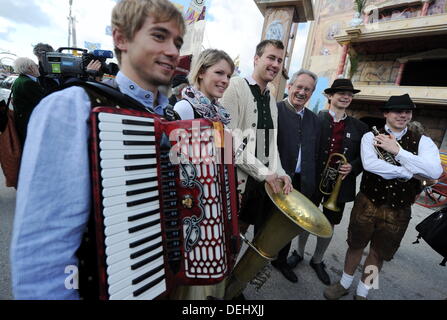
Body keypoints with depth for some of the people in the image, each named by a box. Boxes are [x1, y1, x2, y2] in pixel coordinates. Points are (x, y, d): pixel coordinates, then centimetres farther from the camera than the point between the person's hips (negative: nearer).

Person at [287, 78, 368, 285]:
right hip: (313, 181, -3)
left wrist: (352, 167, -13)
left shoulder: (359, 127, 4)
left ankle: (317, 260, 39)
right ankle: (299, 253, 40)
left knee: (329, 225, 15)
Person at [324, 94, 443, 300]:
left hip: (399, 211, 2)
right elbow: (369, 164, -24)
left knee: (378, 254, 18)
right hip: (367, 204, -1)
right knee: (356, 246, 16)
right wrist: (410, 173, -18)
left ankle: (362, 293, 41)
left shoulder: (422, 142, -1)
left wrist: (397, 150, -20)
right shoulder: (371, 137, -5)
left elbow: (435, 172, -18)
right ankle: (344, 284, 41)